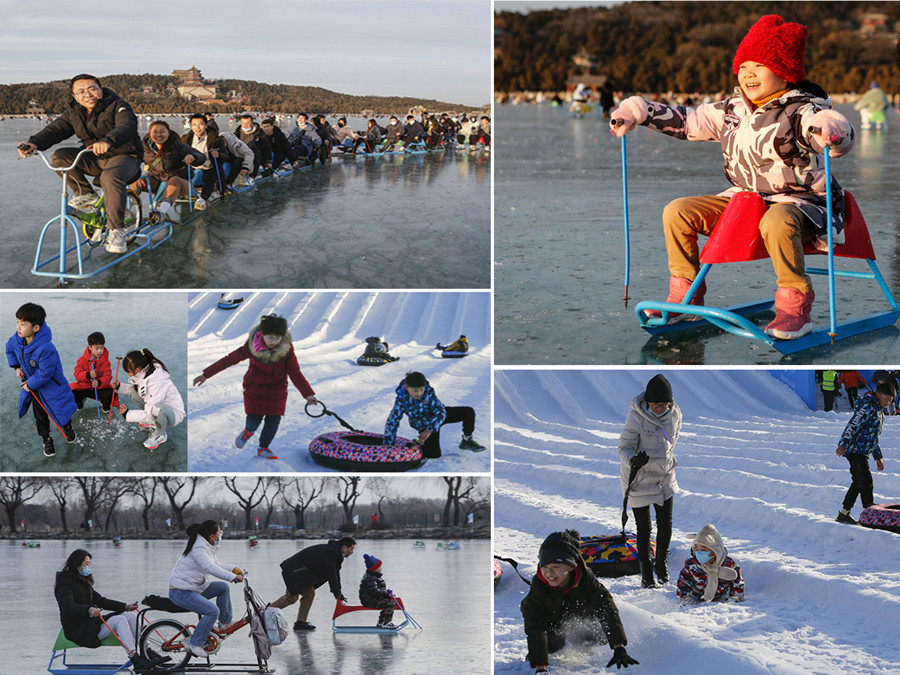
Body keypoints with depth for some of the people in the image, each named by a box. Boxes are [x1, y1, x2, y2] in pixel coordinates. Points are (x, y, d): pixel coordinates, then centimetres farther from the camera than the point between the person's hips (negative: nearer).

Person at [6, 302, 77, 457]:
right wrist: (16, 367, 3)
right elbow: (9, 349, 9)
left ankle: (68, 429, 44)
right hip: (32, 384, 6)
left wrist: (30, 385, -20)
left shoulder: (45, 348, -40)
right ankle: (46, 441, 33)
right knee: (40, 416, 14)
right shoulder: (17, 339, -17)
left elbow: (45, 372, -31)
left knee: (61, 411, 13)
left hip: (51, 385, -6)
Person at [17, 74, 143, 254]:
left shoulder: (118, 107, -14)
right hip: (95, 159, 6)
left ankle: (116, 230, -31)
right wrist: (35, 143, -28)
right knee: (59, 157, -13)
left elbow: (126, 127, -33)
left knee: (110, 177, -39)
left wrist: (108, 140, -56)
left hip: (124, 156, -6)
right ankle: (86, 195, 0)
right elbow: (55, 129, -6)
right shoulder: (73, 113, 4)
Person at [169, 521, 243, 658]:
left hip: (195, 588, 10)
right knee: (213, 611, -23)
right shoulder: (198, 549, -22)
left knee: (223, 587, 10)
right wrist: (233, 577, -38)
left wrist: (234, 570, 7)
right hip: (180, 592, -10)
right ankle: (195, 644, -15)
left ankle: (225, 622, 17)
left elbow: (217, 566, 22)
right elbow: (210, 568, -35)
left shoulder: (207, 547, 11)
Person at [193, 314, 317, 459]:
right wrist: (205, 375, -11)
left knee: (274, 420, 1)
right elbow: (229, 360, -13)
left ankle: (263, 448, 26)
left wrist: (308, 394, -31)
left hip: (277, 389, 1)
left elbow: (295, 373, -19)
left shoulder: (287, 349, -20)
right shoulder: (251, 346, -22)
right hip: (255, 387, -1)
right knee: (254, 419, -5)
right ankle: (248, 431, 33)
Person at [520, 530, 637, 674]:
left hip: (579, 617, 1)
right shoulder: (538, 585, -39)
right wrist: (540, 667, -46)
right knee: (552, 645, -16)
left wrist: (619, 648, -43)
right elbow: (535, 628, -39)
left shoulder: (585, 579, -37)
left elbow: (608, 611, -34)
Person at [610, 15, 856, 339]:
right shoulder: (733, 109, 8)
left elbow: (843, 133, -31)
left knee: (776, 223, -43)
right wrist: (637, 110, 12)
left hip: (799, 201, -7)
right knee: (677, 212, -3)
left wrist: (830, 131, -56)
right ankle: (685, 293, 9)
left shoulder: (801, 111, -14)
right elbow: (688, 120, 19)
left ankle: (795, 304, -25)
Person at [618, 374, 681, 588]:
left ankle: (661, 562, 33)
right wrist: (632, 460, -36)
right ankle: (646, 570, 25)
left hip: (665, 478, 4)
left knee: (666, 526, 7)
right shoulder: (636, 417, -21)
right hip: (639, 480, -4)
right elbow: (624, 448, -16)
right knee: (643, 529, 4)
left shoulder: (675, 414, -7)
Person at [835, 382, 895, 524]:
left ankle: (844, 514, 16)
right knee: (866, 482, -12)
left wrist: (878, 457, 27)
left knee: (858, 483, 10)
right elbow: (853, 424, -20)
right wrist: (843, 444, -28)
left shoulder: (879, 411, 20)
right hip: (855, 450, -10)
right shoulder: (867, 406, -12)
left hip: (862, 453, 10)